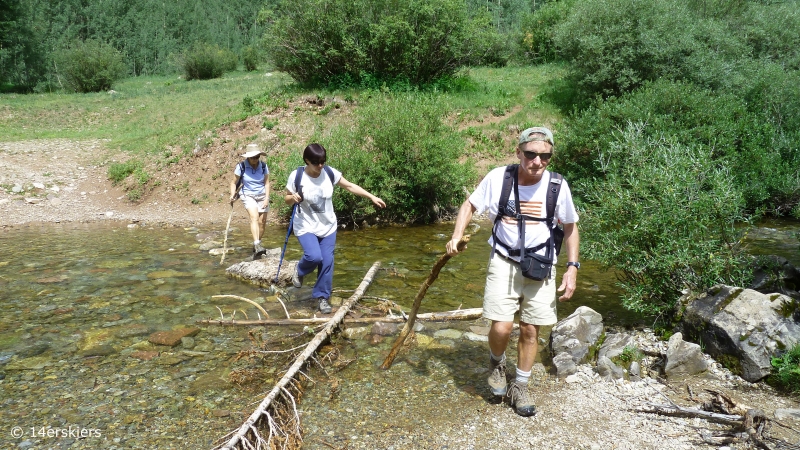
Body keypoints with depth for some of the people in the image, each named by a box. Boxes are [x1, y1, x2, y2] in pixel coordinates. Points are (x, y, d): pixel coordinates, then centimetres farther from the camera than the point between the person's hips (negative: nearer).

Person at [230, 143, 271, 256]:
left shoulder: (263, 166, -5)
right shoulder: (241, 166, -11)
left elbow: (267, 183, 0)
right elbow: (234, 183, -2)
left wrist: (267, 198, -11)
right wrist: (232, 195, -17)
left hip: (262, 196, 3)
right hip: (248, 196, -3)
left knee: (262, 222, 3)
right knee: (254, 217, -26)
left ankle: (255, 246, 22)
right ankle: (257, 246, -36)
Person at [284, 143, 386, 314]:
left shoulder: (330, 173, -9)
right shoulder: (297, 176, -14)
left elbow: (350, 186, 2)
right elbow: (287, 200, -1)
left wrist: (372, 197, -2)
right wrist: (293, 198, -25)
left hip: (328, 227, 3)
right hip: (306, 227, -3)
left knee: (327, 262, 1)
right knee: (314, 257, -23)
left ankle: (322, 296, 20)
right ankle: (299, 271, 13)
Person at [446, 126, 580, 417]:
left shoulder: (558, 186, -10)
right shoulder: (498, 178, -13)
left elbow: (570, 227, 4)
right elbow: (470, 206, 3)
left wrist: (572, 267, -2)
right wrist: (457, 236, -11)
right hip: (504, 262, -1)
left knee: (530, 330, 7)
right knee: (501, 327, -10)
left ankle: (519, 387, 30)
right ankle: (497, 363, 26)